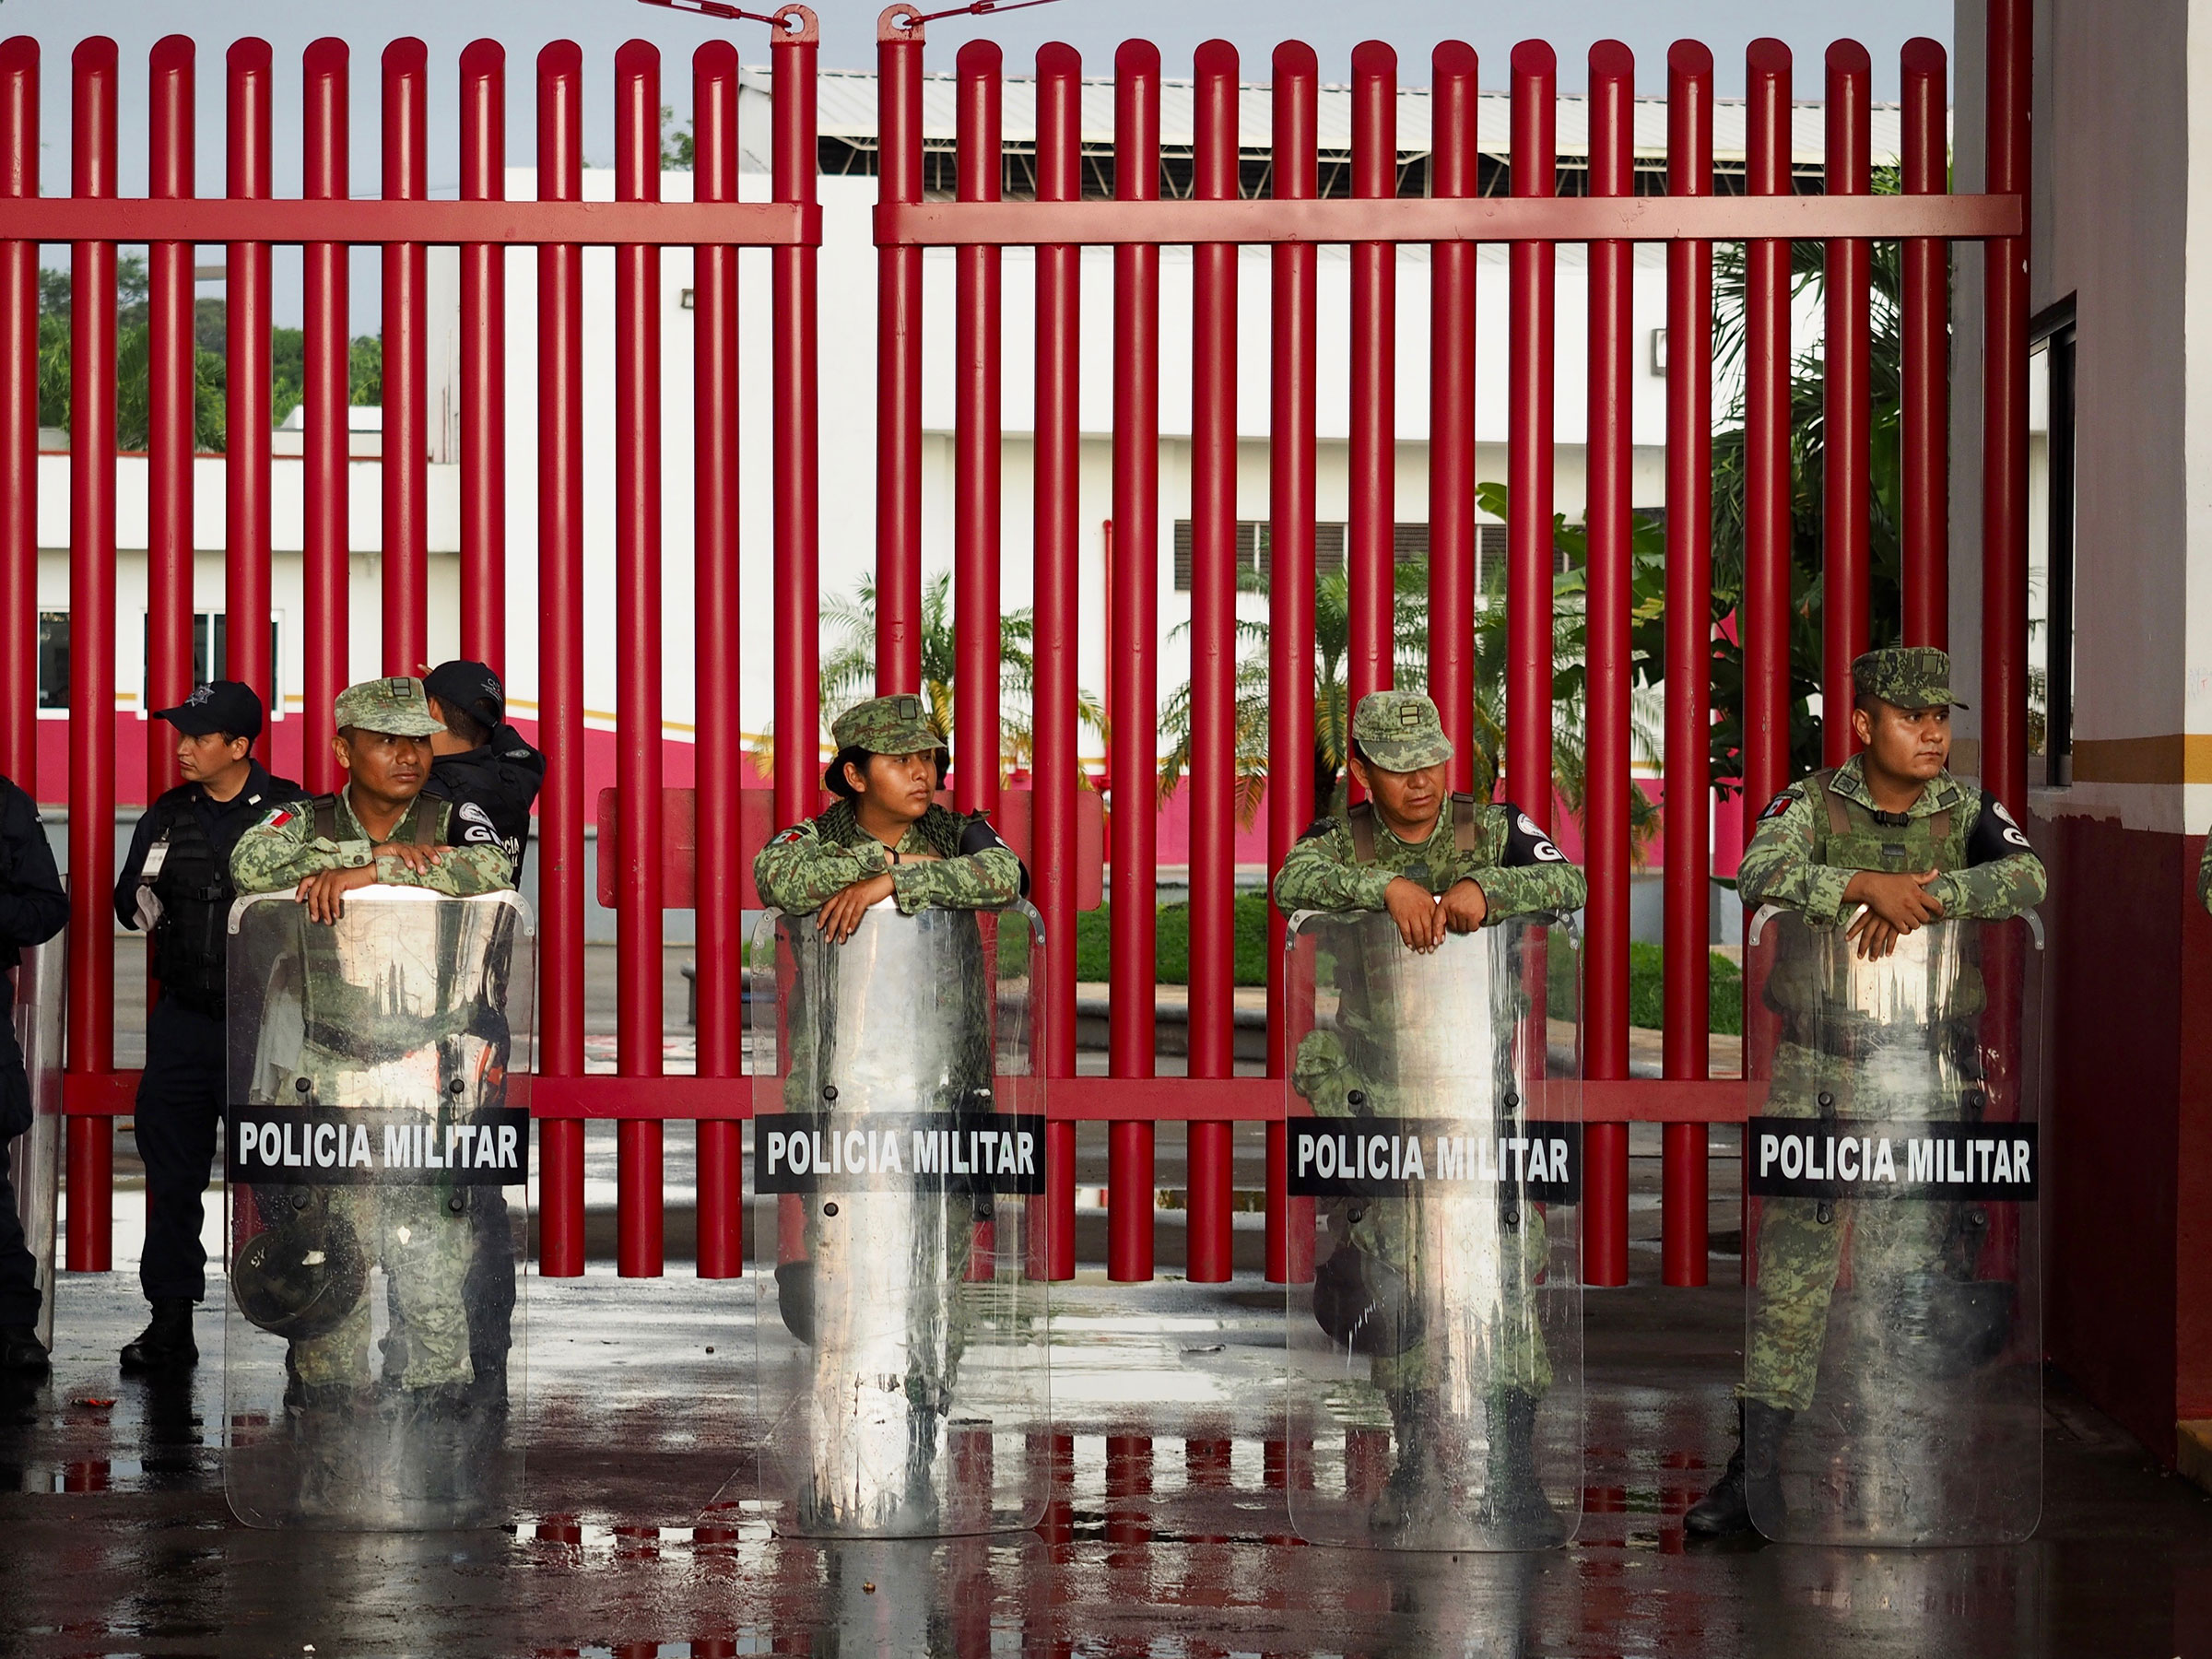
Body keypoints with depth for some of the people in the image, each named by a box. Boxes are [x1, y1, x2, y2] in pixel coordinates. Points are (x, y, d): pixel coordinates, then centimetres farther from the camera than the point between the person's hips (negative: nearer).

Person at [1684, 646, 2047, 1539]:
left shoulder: (1966, 811, 1)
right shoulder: (1815, 802, -2)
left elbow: (2027, 877, -17)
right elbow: (1759, 872, -22)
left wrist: (1923, 897, -28)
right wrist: (1870, 884, -33)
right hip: (1812, 1060, -1)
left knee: (1906, 1263, 2)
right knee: (1790, 1263, -2)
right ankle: (1755, 1470, 2)